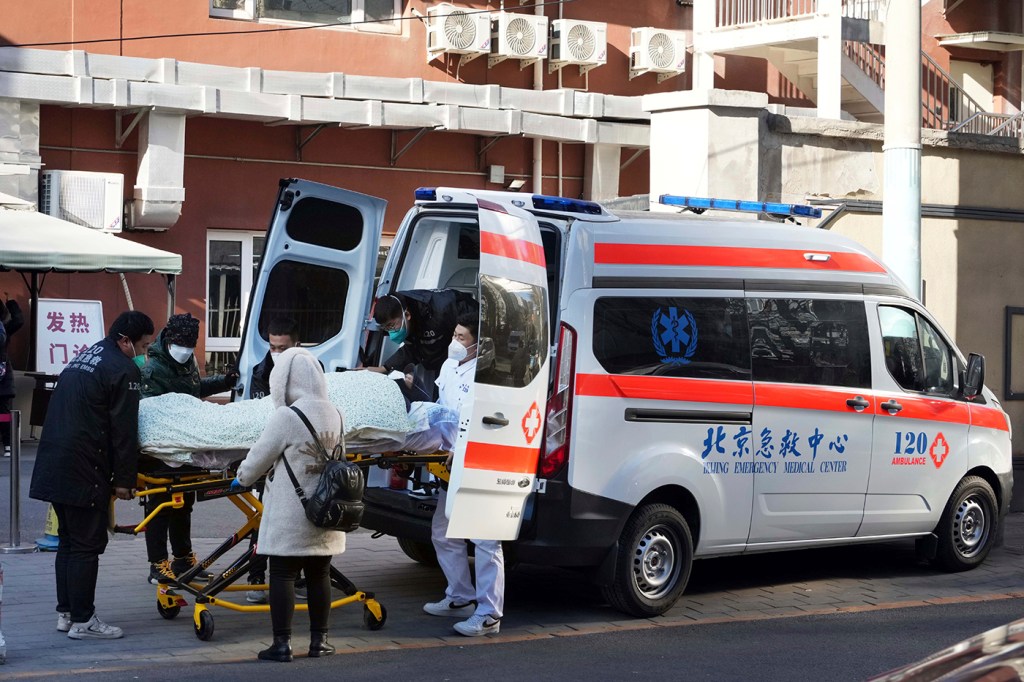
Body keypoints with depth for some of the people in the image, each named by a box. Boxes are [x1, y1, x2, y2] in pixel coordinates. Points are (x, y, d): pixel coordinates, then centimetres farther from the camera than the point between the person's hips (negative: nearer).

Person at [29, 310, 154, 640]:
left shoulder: (85, 357, 18)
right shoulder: (124, 370, -11)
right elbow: (124, 431, -14)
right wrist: (124, 479, -8)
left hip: (52, 464, 9)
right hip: (83, 472, -9)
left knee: (69, 540, 17)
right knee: (87, 545, -3)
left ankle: (66, 613, 23)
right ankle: (82, 621, 0)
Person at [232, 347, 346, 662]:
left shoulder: (287, 417, -18)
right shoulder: (334, 414, 1)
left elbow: (260, 455, -9)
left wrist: (242, 478, 13)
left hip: (290, 514, -6)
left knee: (283, 575, 2)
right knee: (319, 574, 13)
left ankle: (282, 644, 2)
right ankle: (319, 640, 19)